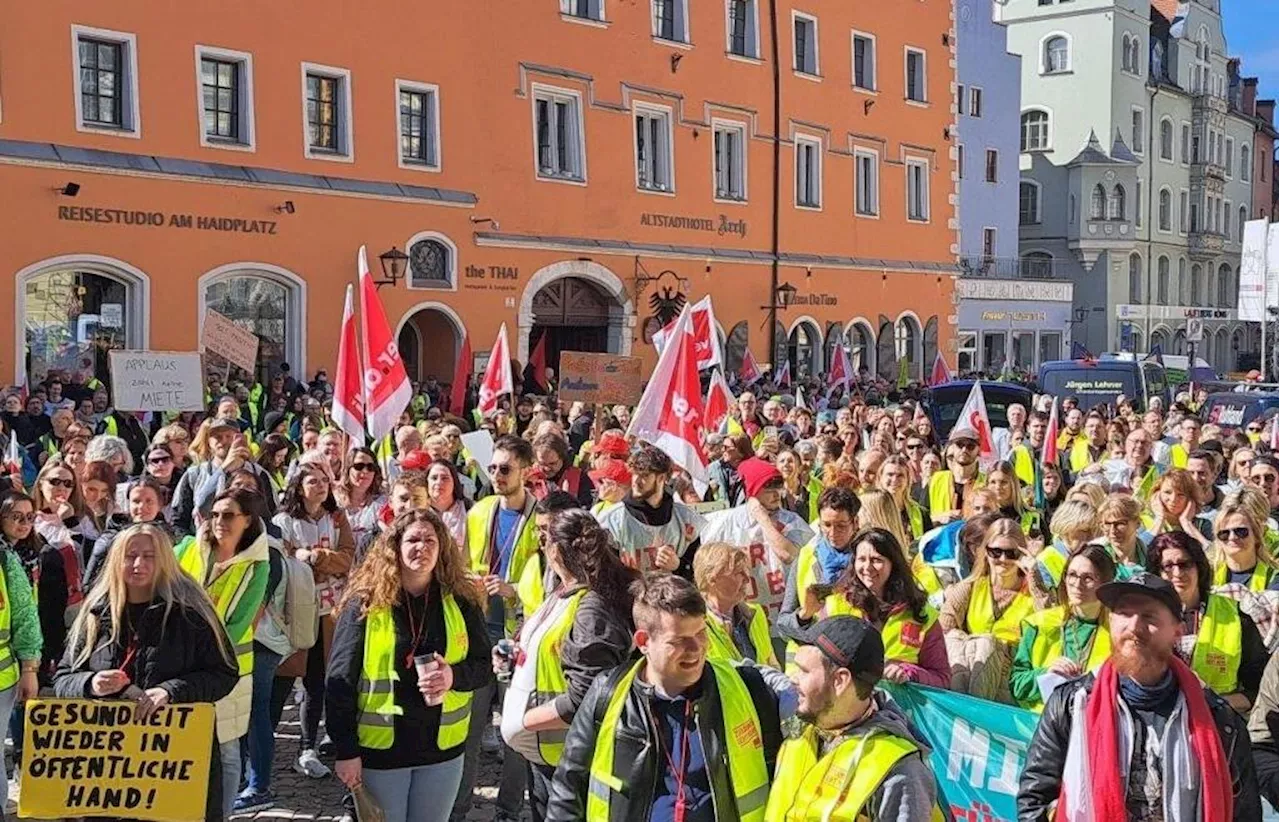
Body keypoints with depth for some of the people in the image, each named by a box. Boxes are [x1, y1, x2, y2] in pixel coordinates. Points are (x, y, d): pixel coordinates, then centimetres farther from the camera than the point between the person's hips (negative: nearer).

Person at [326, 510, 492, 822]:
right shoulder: (365, 603, -9)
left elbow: (483, 666, 5)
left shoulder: (461, 602, -1)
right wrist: (346, 750, -11)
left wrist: (454, 676, -18)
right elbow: (340, 679, -8)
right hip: (379, 748, -2)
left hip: (442, 748, 3)